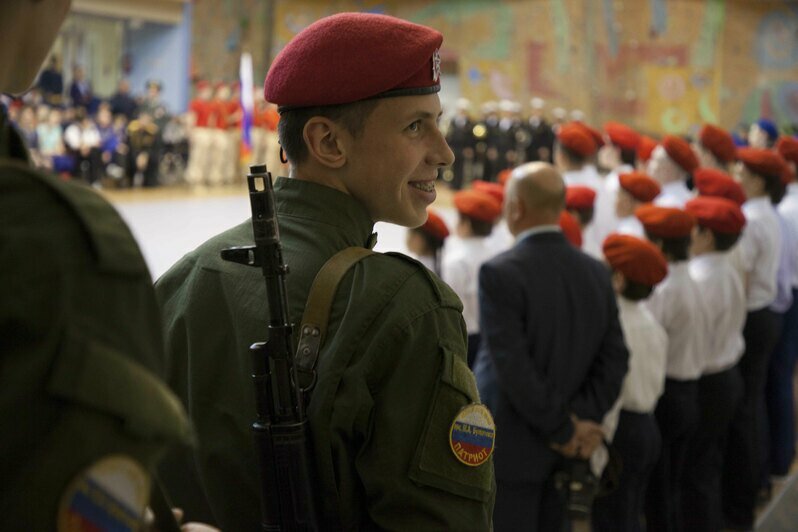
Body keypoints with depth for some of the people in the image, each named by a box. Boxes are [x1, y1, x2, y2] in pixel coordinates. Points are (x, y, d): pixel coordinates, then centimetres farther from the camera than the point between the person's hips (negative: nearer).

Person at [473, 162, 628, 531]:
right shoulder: (596, 273, 3)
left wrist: (563, 431, -10)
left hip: (510, 450, -6)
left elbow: (515, 368, -20)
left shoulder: (499, 274, -17)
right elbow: (614, 359, 1)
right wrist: (586, 419, -4)